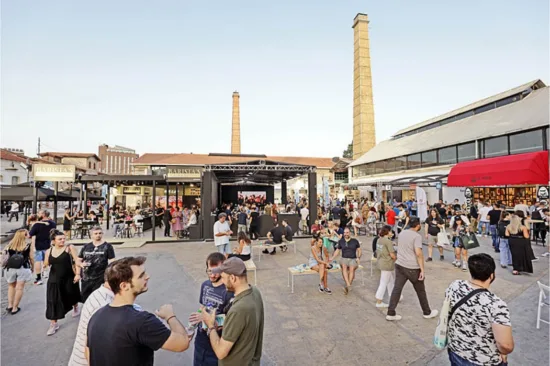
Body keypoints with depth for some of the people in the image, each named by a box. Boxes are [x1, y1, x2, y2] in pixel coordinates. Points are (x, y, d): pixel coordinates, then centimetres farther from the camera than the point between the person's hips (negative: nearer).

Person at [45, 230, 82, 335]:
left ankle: (75, 308, 50)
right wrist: (46, 262, -16)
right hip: (54, 279, 2)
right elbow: (46, 265, 7)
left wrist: (77, 274, -19)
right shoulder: (49, 251, 0)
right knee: (53, 301, -1)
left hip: (68, 278, -2)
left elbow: (77, 261, -13)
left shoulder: (69, 248, -11)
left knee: (72, 296, 18)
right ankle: (54, 324, 13)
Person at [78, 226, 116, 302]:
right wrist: (81, 264, -8)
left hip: (100, 279, -4)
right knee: (85, 300, 15)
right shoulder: (86, 247, 7)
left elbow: (111, 263, -6)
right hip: (86, 279, 4)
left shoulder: (107, 246, -4)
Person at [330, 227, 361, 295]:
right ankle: (348, 285, -37)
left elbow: (359, 250, 14)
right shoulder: (341, 241, 10)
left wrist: (358, 257, -1)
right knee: (344, 267, -30)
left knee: (352, 269, -27)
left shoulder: (355, 241, 6)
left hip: (353, 259, 0)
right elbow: (337, 250, 18)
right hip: (344, 259, 0)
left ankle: (347, 287, -22)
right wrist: (332, 258, 7)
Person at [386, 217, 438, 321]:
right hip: (412, 268, -6)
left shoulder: (402, 233, 8)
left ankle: (390, 313, 6)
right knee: (421, 291, 14)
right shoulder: (417, 236, -15)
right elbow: (418, 253, -23)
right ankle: (427, 312, 32)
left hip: (399, 265, 6)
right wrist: (422, 269, -19)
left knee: (396, 289, 5)